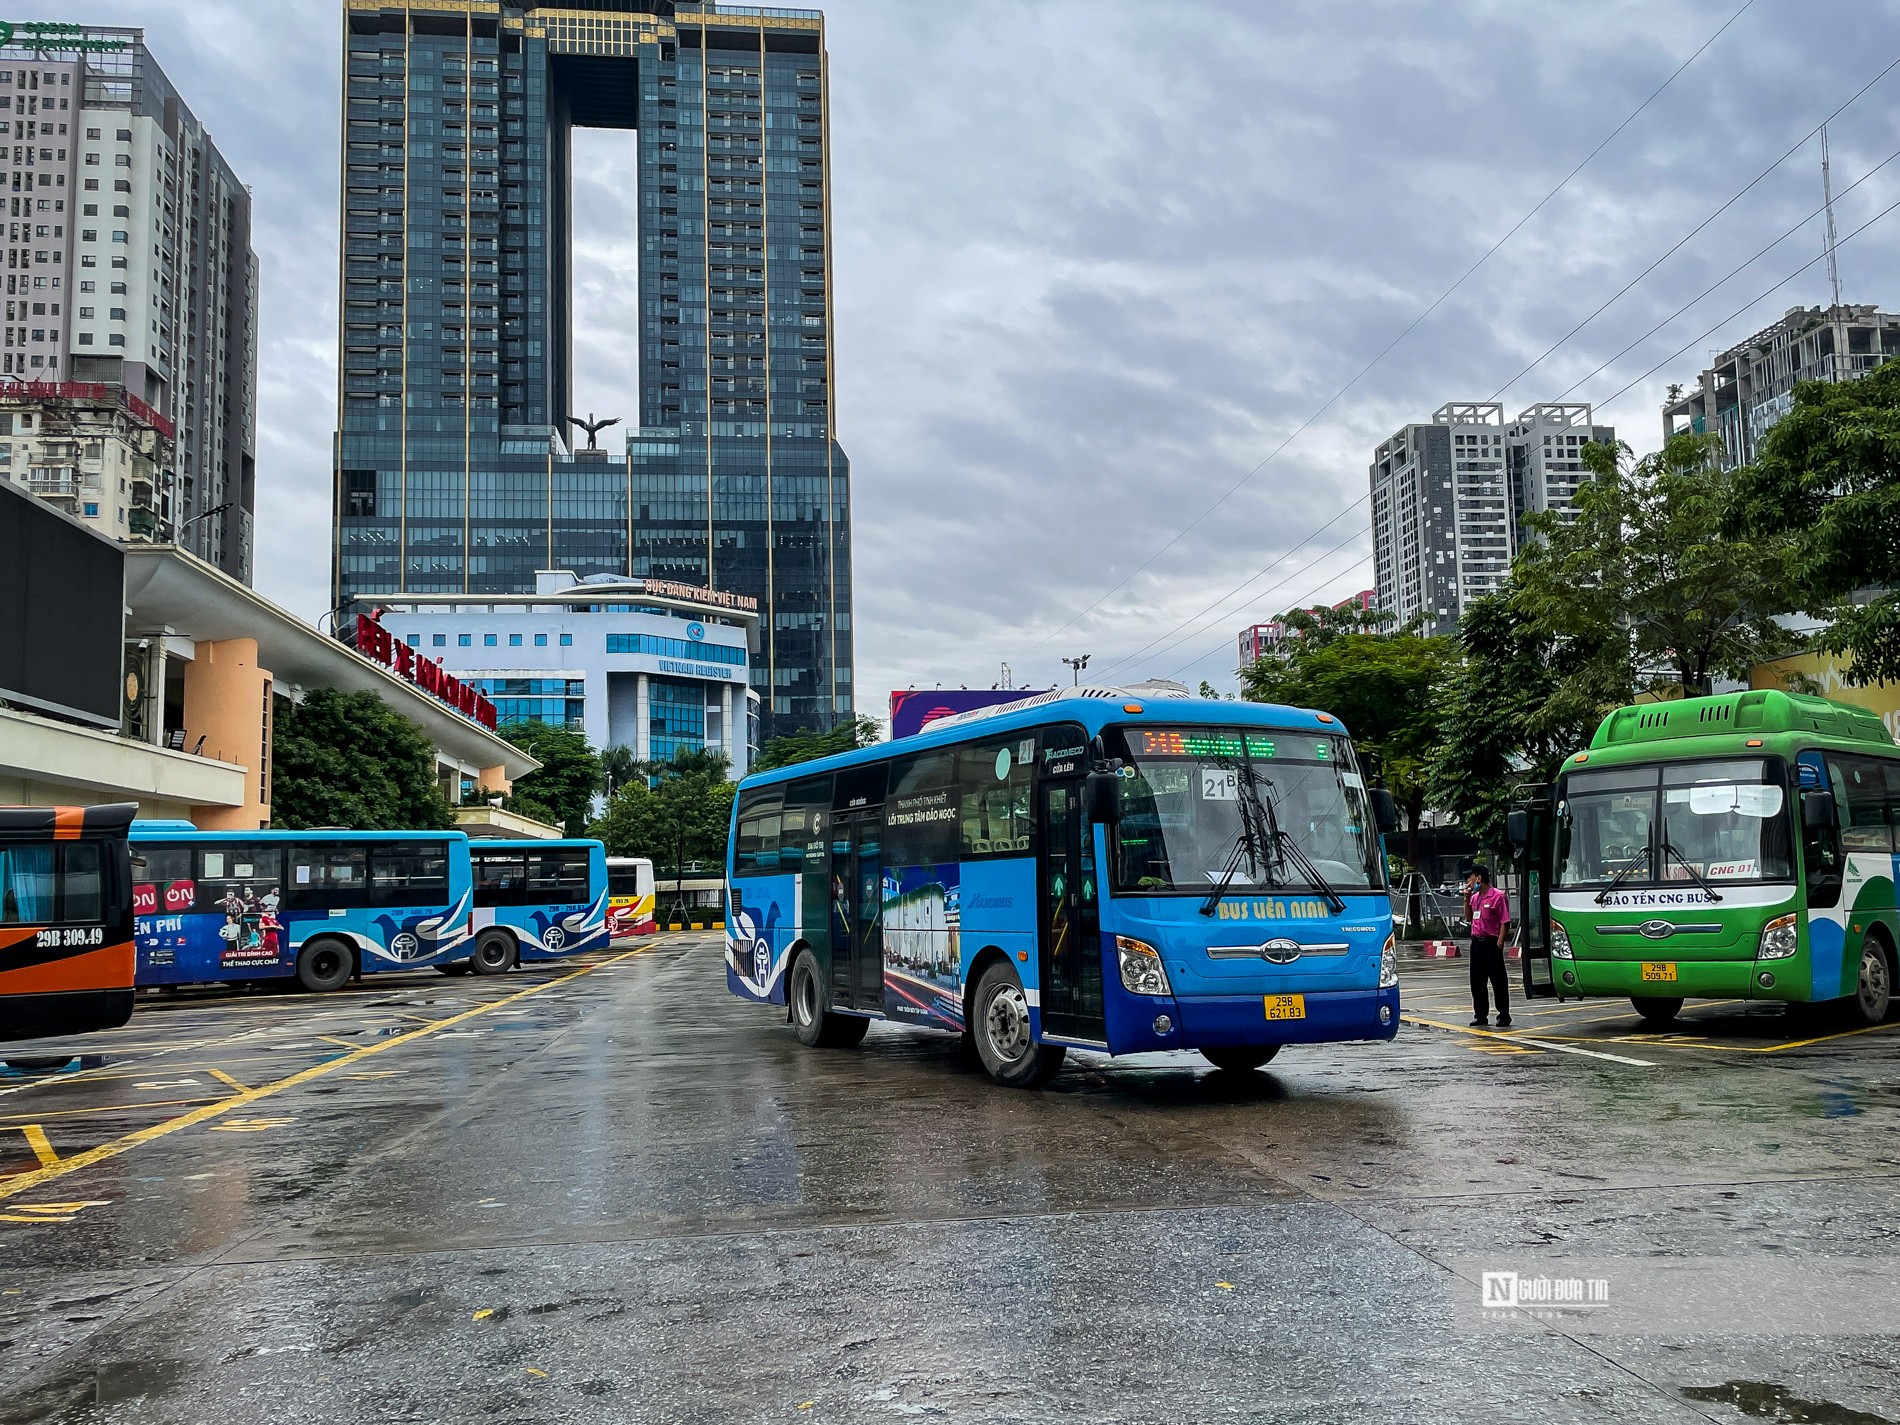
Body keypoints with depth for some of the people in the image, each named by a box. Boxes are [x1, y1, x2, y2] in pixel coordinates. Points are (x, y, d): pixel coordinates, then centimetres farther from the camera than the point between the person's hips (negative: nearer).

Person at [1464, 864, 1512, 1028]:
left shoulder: (1498, 896, -10)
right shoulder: (1474, 897, 14)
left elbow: (1504, 922, -12)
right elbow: (1469, 916, 22)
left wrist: (1499, 943, -18)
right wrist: (1467, 898, 11)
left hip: (1491, 942, -8)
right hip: (1476, 941, 8)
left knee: (1498, 980, -3)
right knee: (1477, 981, 10)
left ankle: (1504, 1016, 4)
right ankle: (1481, 1016, 19)